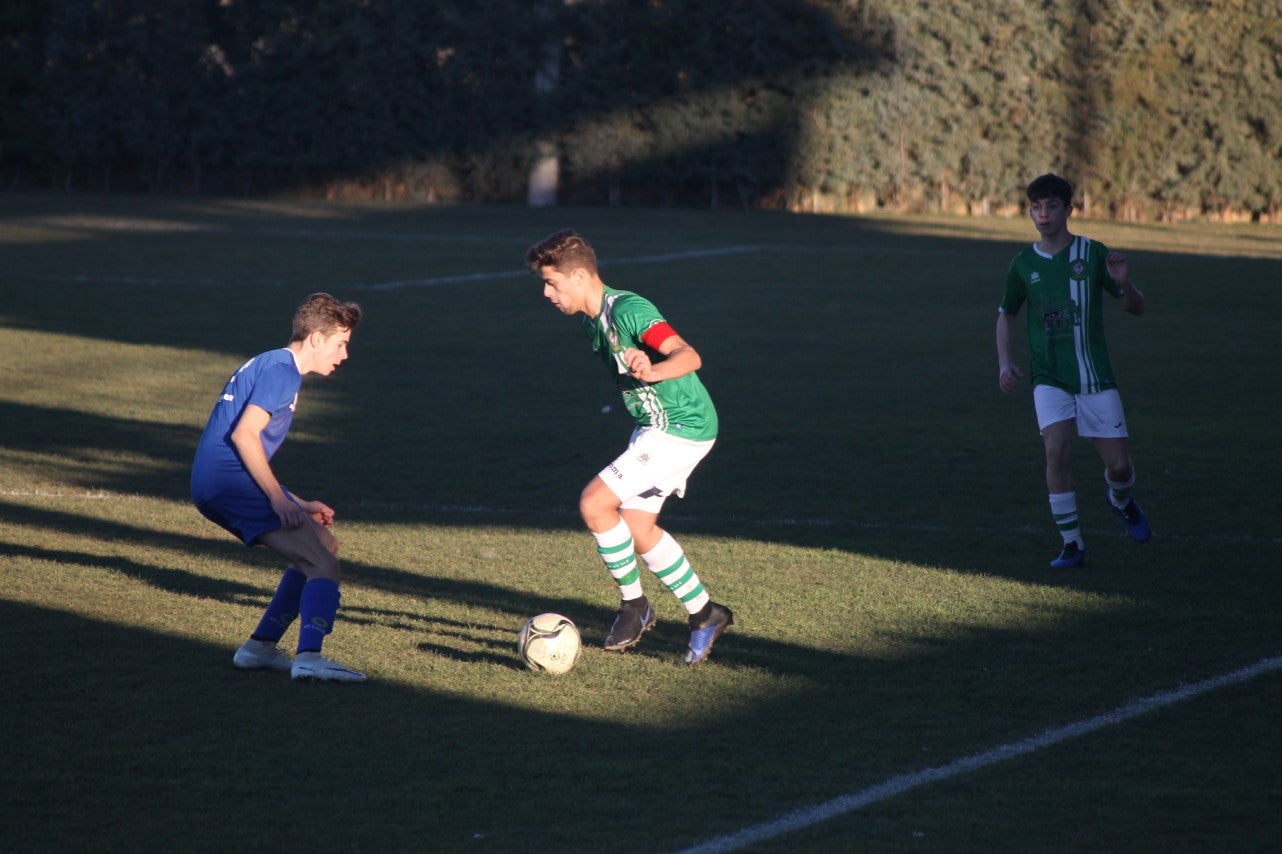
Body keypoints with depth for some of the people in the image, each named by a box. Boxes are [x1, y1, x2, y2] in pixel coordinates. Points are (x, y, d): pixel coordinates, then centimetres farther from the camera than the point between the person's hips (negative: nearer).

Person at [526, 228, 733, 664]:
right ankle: (704, 613, 20)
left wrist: (653, 373, -51)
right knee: (638, 528, 9)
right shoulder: (593, 320, 8)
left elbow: (689, 356, -34)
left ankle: (633, 605, 1)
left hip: (681, 428, -10)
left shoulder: (628, 310, -21)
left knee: (594, 503, -15)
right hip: (654, 426, 10)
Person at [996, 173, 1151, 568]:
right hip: (1049, 379, 1)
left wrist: (1124, 283, -20)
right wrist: (1004, 362, 5)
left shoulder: (1092, 253, -3)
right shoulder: (1023, 264, 3)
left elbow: (1136, 309, 2)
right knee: (1056, 449, -21)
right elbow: (1006, 314, 19)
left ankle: (1121, 500, 35)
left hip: (1096, 376, 0)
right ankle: (1072, 544, -10)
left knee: (1119, 465, -3)